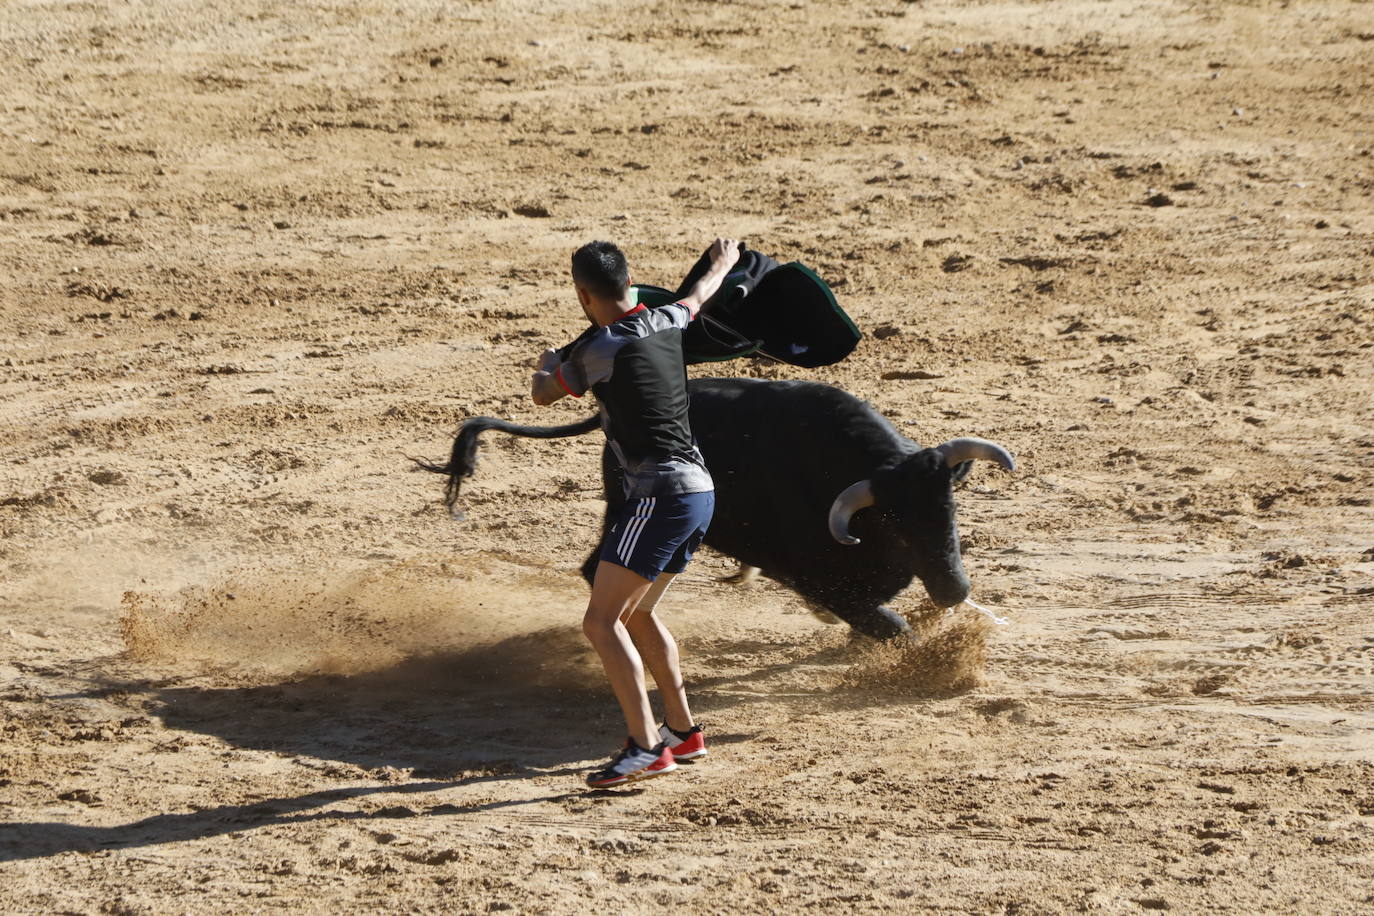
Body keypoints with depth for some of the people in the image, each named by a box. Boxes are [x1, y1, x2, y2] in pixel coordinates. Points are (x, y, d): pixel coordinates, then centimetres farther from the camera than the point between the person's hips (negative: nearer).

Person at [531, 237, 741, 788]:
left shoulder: (598, 349, -11)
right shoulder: (665, 323, 9)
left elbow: (543, 394, 7)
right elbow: (700, 294, 34)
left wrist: (546, 364, 32)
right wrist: (723, 263, 57)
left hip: (659, 495, -9)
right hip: (699, 491, 9)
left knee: (602, 622, -11)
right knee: (637, 615, 23)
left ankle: (645, 747, -19)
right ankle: (682, 732, 28)